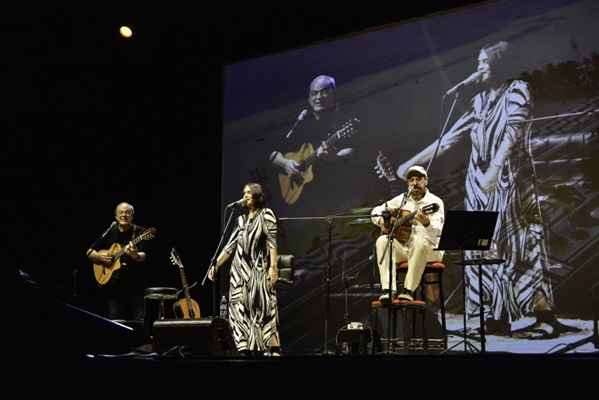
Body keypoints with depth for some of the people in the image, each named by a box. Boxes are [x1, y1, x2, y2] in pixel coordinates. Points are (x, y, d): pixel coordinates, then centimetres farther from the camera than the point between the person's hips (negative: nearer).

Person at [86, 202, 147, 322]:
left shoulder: (139, 232, -1)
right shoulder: (110, 233, 7)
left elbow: (143, 256, -14)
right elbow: (89, 252, 13)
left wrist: (135, 255, -35)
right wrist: (100, 257, -6)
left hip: (135, 284, -2)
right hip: (113, 284, 2)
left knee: (139, 320, -6)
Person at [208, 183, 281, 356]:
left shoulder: (266, 214, 1)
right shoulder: (242, 220, 18)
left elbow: (272, 243, -8)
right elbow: (230, 246, 18)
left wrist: (273, 267, -18)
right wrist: (215, 266, 12)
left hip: (258, 270, -6)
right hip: (240, 272, 6)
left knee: (263, 312, -13)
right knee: (241, 313, 0)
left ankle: (275, 352, -15)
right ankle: (248, 351, 2)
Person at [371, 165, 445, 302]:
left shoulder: (435, 202, -2)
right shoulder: (402, 199, 12)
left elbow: (437, 231, -19)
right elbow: (376, 211, 19)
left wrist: (426, 223, -41)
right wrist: (381, 220, -4)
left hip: (430, 250, -4)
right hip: (403, 247, 4)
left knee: (421, 241, -37)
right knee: (382, 240, -23)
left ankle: (408, 289, -32)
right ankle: (388, 289, -30)